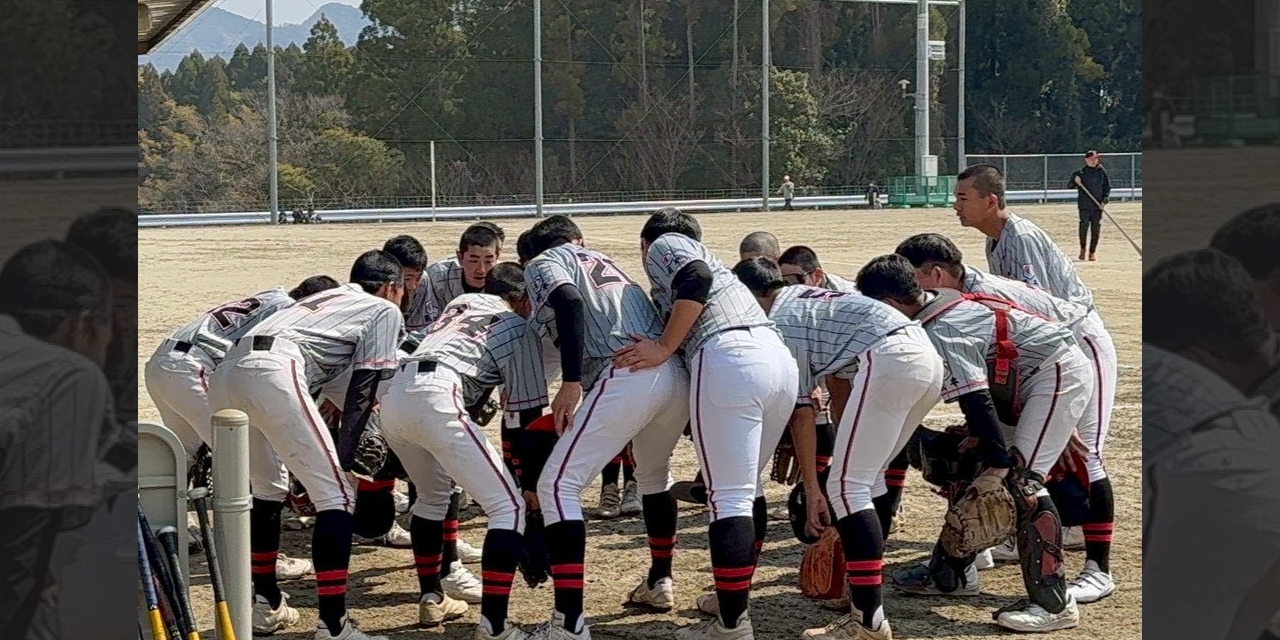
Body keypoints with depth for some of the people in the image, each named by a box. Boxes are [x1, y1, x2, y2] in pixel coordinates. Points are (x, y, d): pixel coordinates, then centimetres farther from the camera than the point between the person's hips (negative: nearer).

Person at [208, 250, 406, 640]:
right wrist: (345, 453, 5)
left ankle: (266, 605, 33)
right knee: (336, 496, -4)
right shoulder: (385, 310, 20)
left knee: (268, 489, 27)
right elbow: (363, 388, 9)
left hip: (225, 373, 8)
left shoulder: (326, 298, 39)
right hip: (272, 373, -8)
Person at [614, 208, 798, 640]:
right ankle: (735, 596, 33)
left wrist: (664, 349, -6)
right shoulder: (702, 254, 38)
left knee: (729, 496, -8)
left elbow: (696, 281, -7)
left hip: (728, 359, -8)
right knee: (748, 487, 22)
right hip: (780, 357, 8)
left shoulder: (664, 245, 14)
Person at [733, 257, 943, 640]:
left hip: (888, 360, -9)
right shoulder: (812, 300, 32)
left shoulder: (778, 322, 7)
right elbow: (841, 389, 30)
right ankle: (865, 591, 24)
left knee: (846, 485, -6)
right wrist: (848, 448, 32)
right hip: (928, 355, 9)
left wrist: (811, 488, 7)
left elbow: (800, 410, 4)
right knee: (868, 478, 21)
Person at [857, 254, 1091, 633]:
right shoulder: (938, 310, 6)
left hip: (1059, 374, -10)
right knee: (971, 465, 11)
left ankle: (1054, 603, -18)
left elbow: (976, 401, -26)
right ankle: (952, 573, 20)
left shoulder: (941, 332, -23)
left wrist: (999, 465, -24)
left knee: (1020, 479, -18)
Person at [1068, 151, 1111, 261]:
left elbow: (1107, 188, 11)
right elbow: (1069, 185, 4)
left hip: (1098, 206, 2)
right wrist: (1075, 181, -17)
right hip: (1084, 206, -2)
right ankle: (1082, 249, 7)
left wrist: (1105, 200, -2)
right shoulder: (1080, 172, 2)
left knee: (1096, 229, 2)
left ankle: (1092, 252, 13)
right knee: (1084, 226, -12)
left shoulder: (1102, 172, 7)